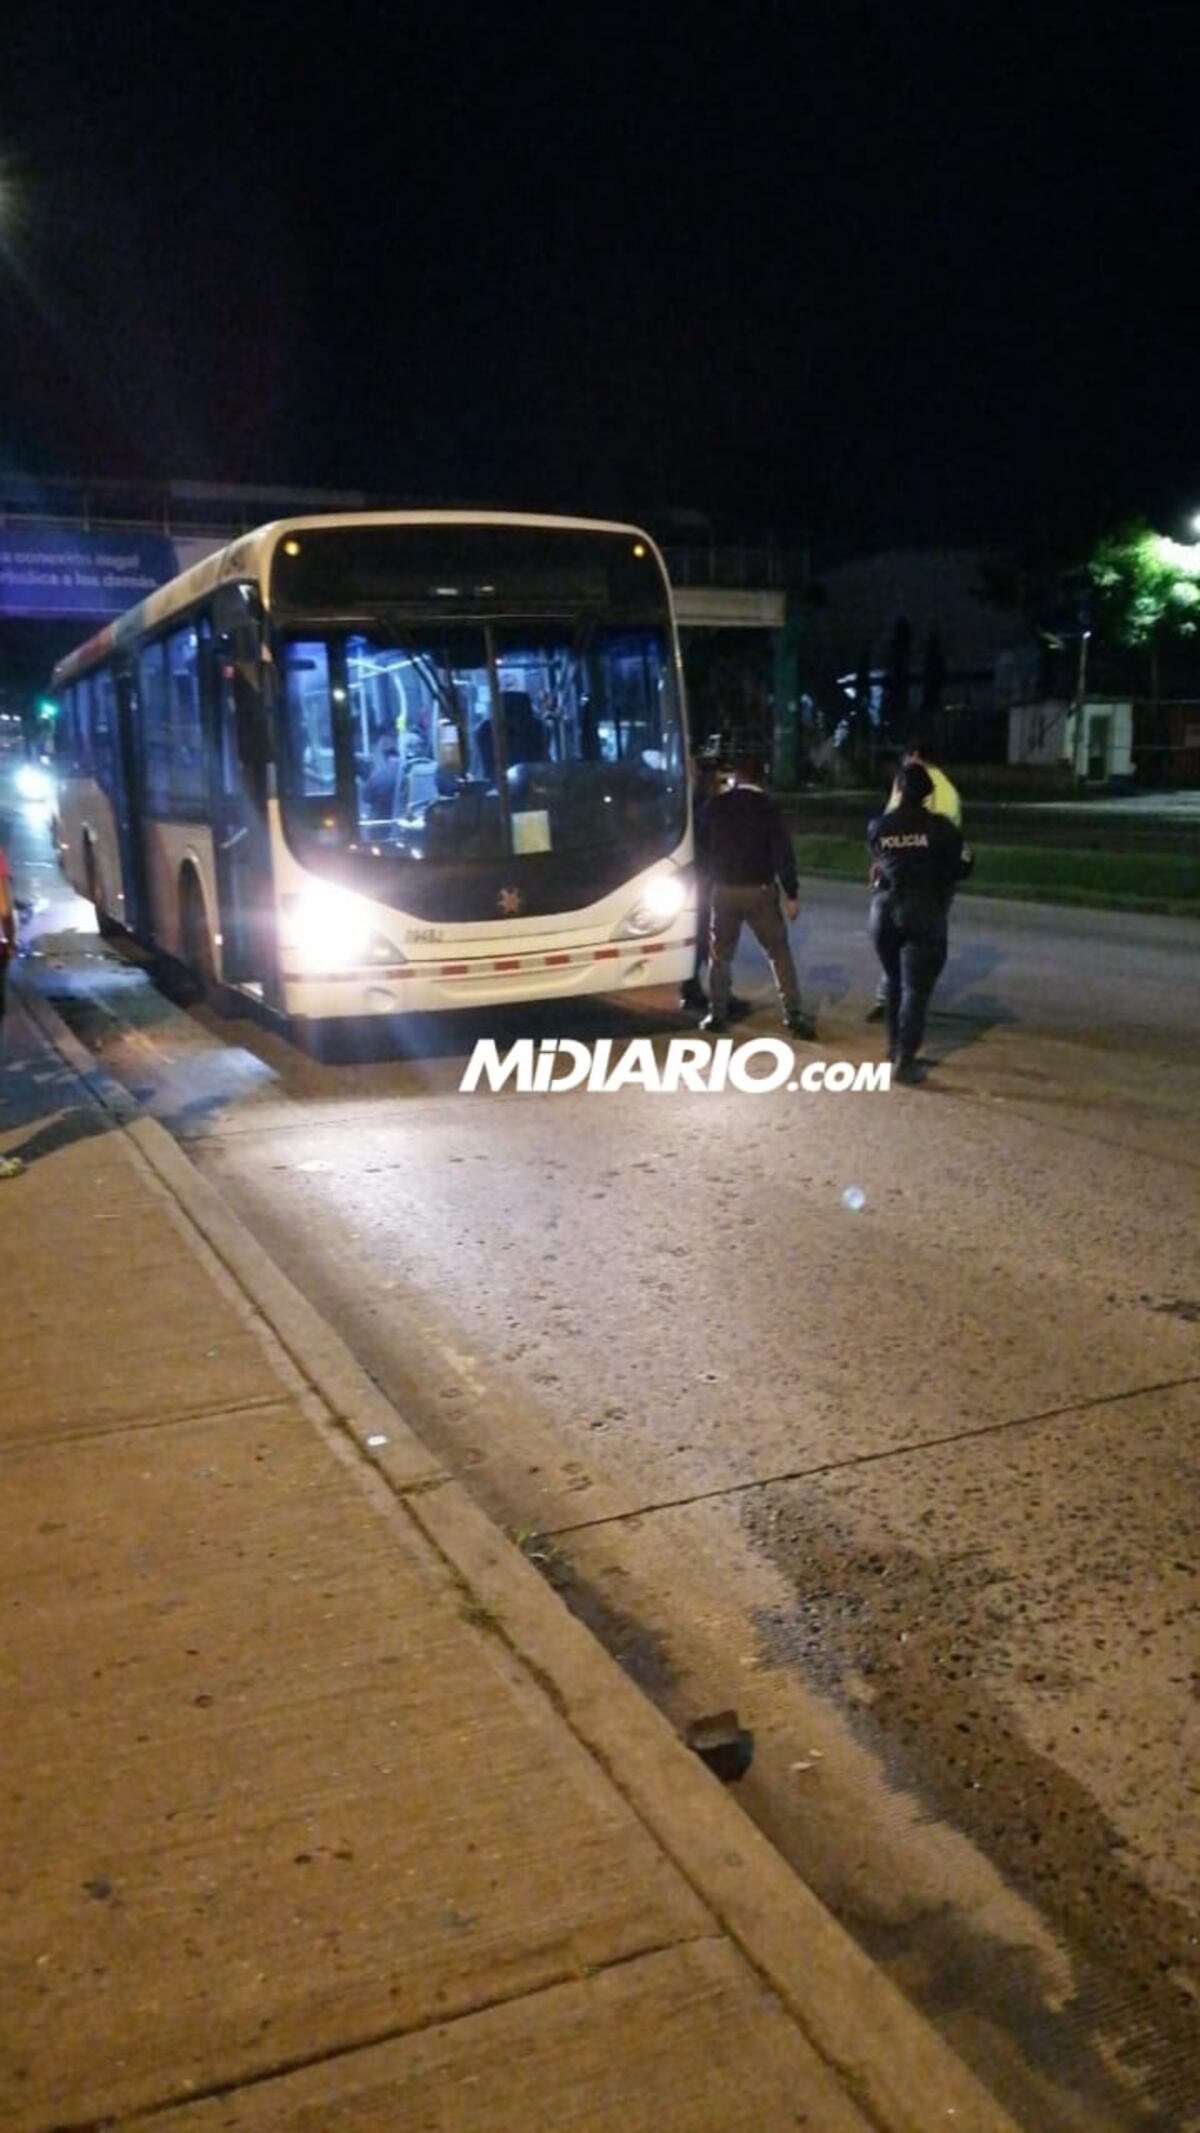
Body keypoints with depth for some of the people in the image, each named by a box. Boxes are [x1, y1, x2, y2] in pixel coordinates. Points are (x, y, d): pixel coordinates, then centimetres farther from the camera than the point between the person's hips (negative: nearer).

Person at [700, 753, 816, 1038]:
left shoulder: (717, 805, 0)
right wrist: (791, 894, -6)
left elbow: (703, 845, 9)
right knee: (779, 953, 3)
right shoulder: (768, 806, -6)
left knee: (720, 954, 15)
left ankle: (717, 1014, 15)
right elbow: (783, 853, -9)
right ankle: (794, 1015, -1)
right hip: (760, 890, -2)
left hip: (724, 889, 2)